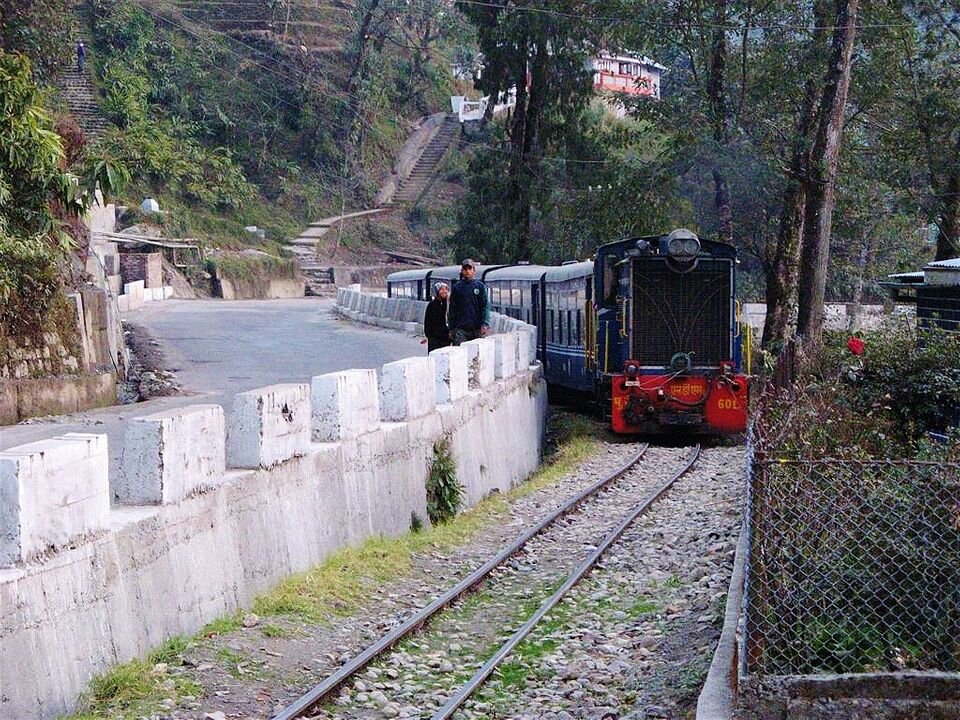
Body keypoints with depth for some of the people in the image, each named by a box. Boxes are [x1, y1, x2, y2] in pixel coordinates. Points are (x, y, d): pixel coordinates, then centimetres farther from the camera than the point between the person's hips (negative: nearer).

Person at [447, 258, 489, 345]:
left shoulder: (480, 286, 6)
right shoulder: (457, 287, 8)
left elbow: (485, 306, 1)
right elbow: (452, 309, 10)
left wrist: (485, 324, -12)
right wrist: (451, 328, 6)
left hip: (476, 328, 0)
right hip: (461, 329, 0)